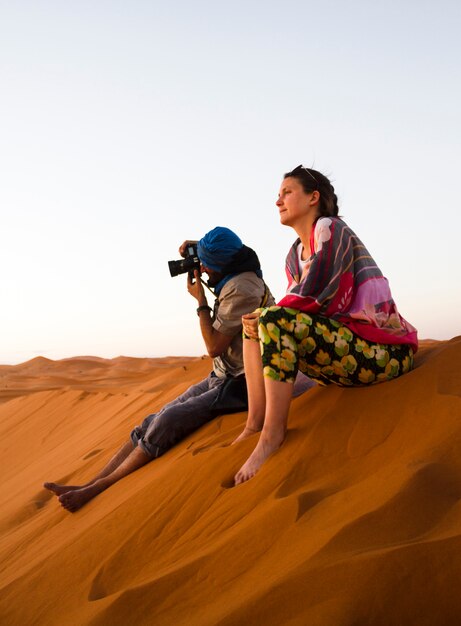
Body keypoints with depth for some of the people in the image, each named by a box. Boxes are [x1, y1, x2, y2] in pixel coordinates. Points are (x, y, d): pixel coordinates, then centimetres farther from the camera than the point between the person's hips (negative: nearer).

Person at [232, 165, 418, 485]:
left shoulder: (332, 229, -7)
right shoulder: (295, 255, 17)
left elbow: (313, 295, -19)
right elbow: (296, 310, 11)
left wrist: (264, 316, -6)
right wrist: (258, 320, -9)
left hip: (384, 351, -9)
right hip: (342, 346, 9)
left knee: (274, 320, -26)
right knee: (255, 323, 6)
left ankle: (272, 434, -24)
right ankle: (255, 424, -4)